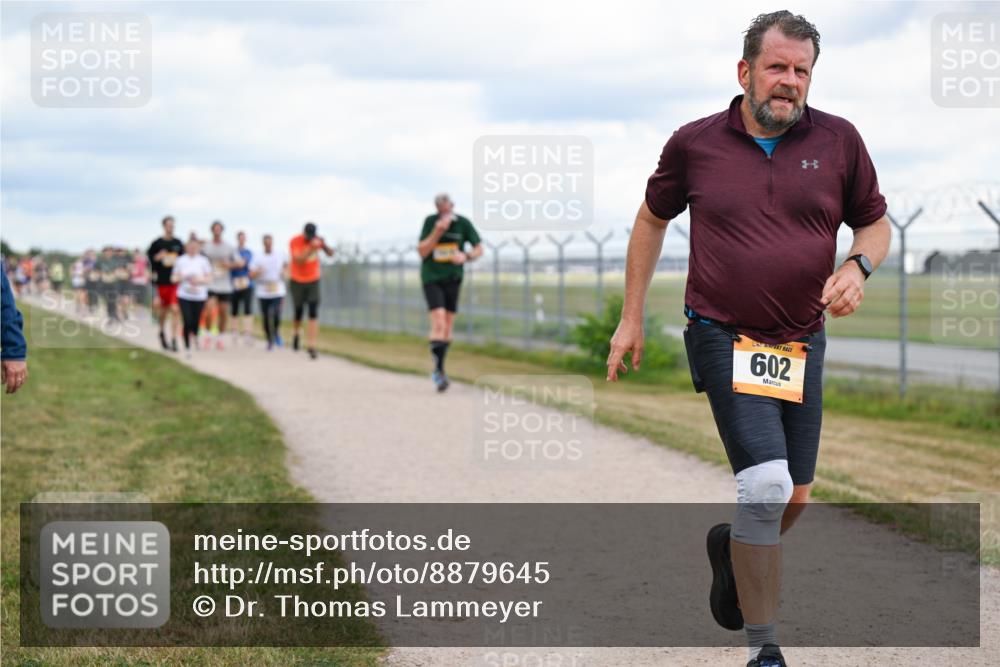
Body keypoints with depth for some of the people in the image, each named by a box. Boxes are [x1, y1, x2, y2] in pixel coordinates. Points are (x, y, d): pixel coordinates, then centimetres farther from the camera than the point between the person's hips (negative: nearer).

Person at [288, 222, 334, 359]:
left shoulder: (316, 240, -5)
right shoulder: (295, 242, -15)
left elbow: (330, 254, -1)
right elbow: (299, 260, -28)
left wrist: (324, 246, -22)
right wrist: (311, 248, -40)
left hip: (313, 281, 1)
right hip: (298, 282, -1)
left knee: (313, 314, -12)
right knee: (298, 313, 9)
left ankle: (311, 347, -16)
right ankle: (296, 334, 43)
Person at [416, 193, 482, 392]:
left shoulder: (463, 223, -6)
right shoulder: (430, 221, -9)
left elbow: (479, 249, 2)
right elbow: (422, 252, -12)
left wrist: (465, 256, -19)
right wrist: (438, 232, -25)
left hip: (453, 278, 3)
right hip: (432, 278, -3)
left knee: (448, 327, 6)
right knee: (438, 323, -19)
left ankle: (437, 372, 21)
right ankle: (439, 370, -18)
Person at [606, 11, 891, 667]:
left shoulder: (839, 140, 0)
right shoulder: (696, 143, -2)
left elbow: (876, 223, 12)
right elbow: (653, 219, 13)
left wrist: (858, 267, -11)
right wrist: (631, 318, 12)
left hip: (802, 343, 4)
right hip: (724, 337, -3)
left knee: (795, 499, 11)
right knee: (766, 486, -17)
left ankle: (731, 549, 46)